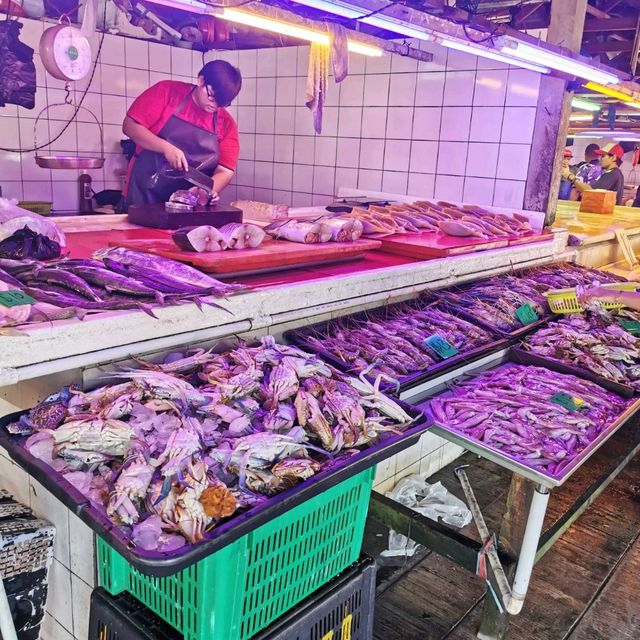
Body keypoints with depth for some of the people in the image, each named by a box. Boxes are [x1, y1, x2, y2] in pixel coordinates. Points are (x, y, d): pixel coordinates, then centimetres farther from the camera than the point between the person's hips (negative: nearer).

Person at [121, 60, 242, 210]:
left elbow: (225, 171, -3)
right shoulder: (167, 91, -3)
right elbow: (130, 126, -7)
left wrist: (206, 191, -23)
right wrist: (166, 147, -21)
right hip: (144, 194, -2)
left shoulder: (227, 124, 2)